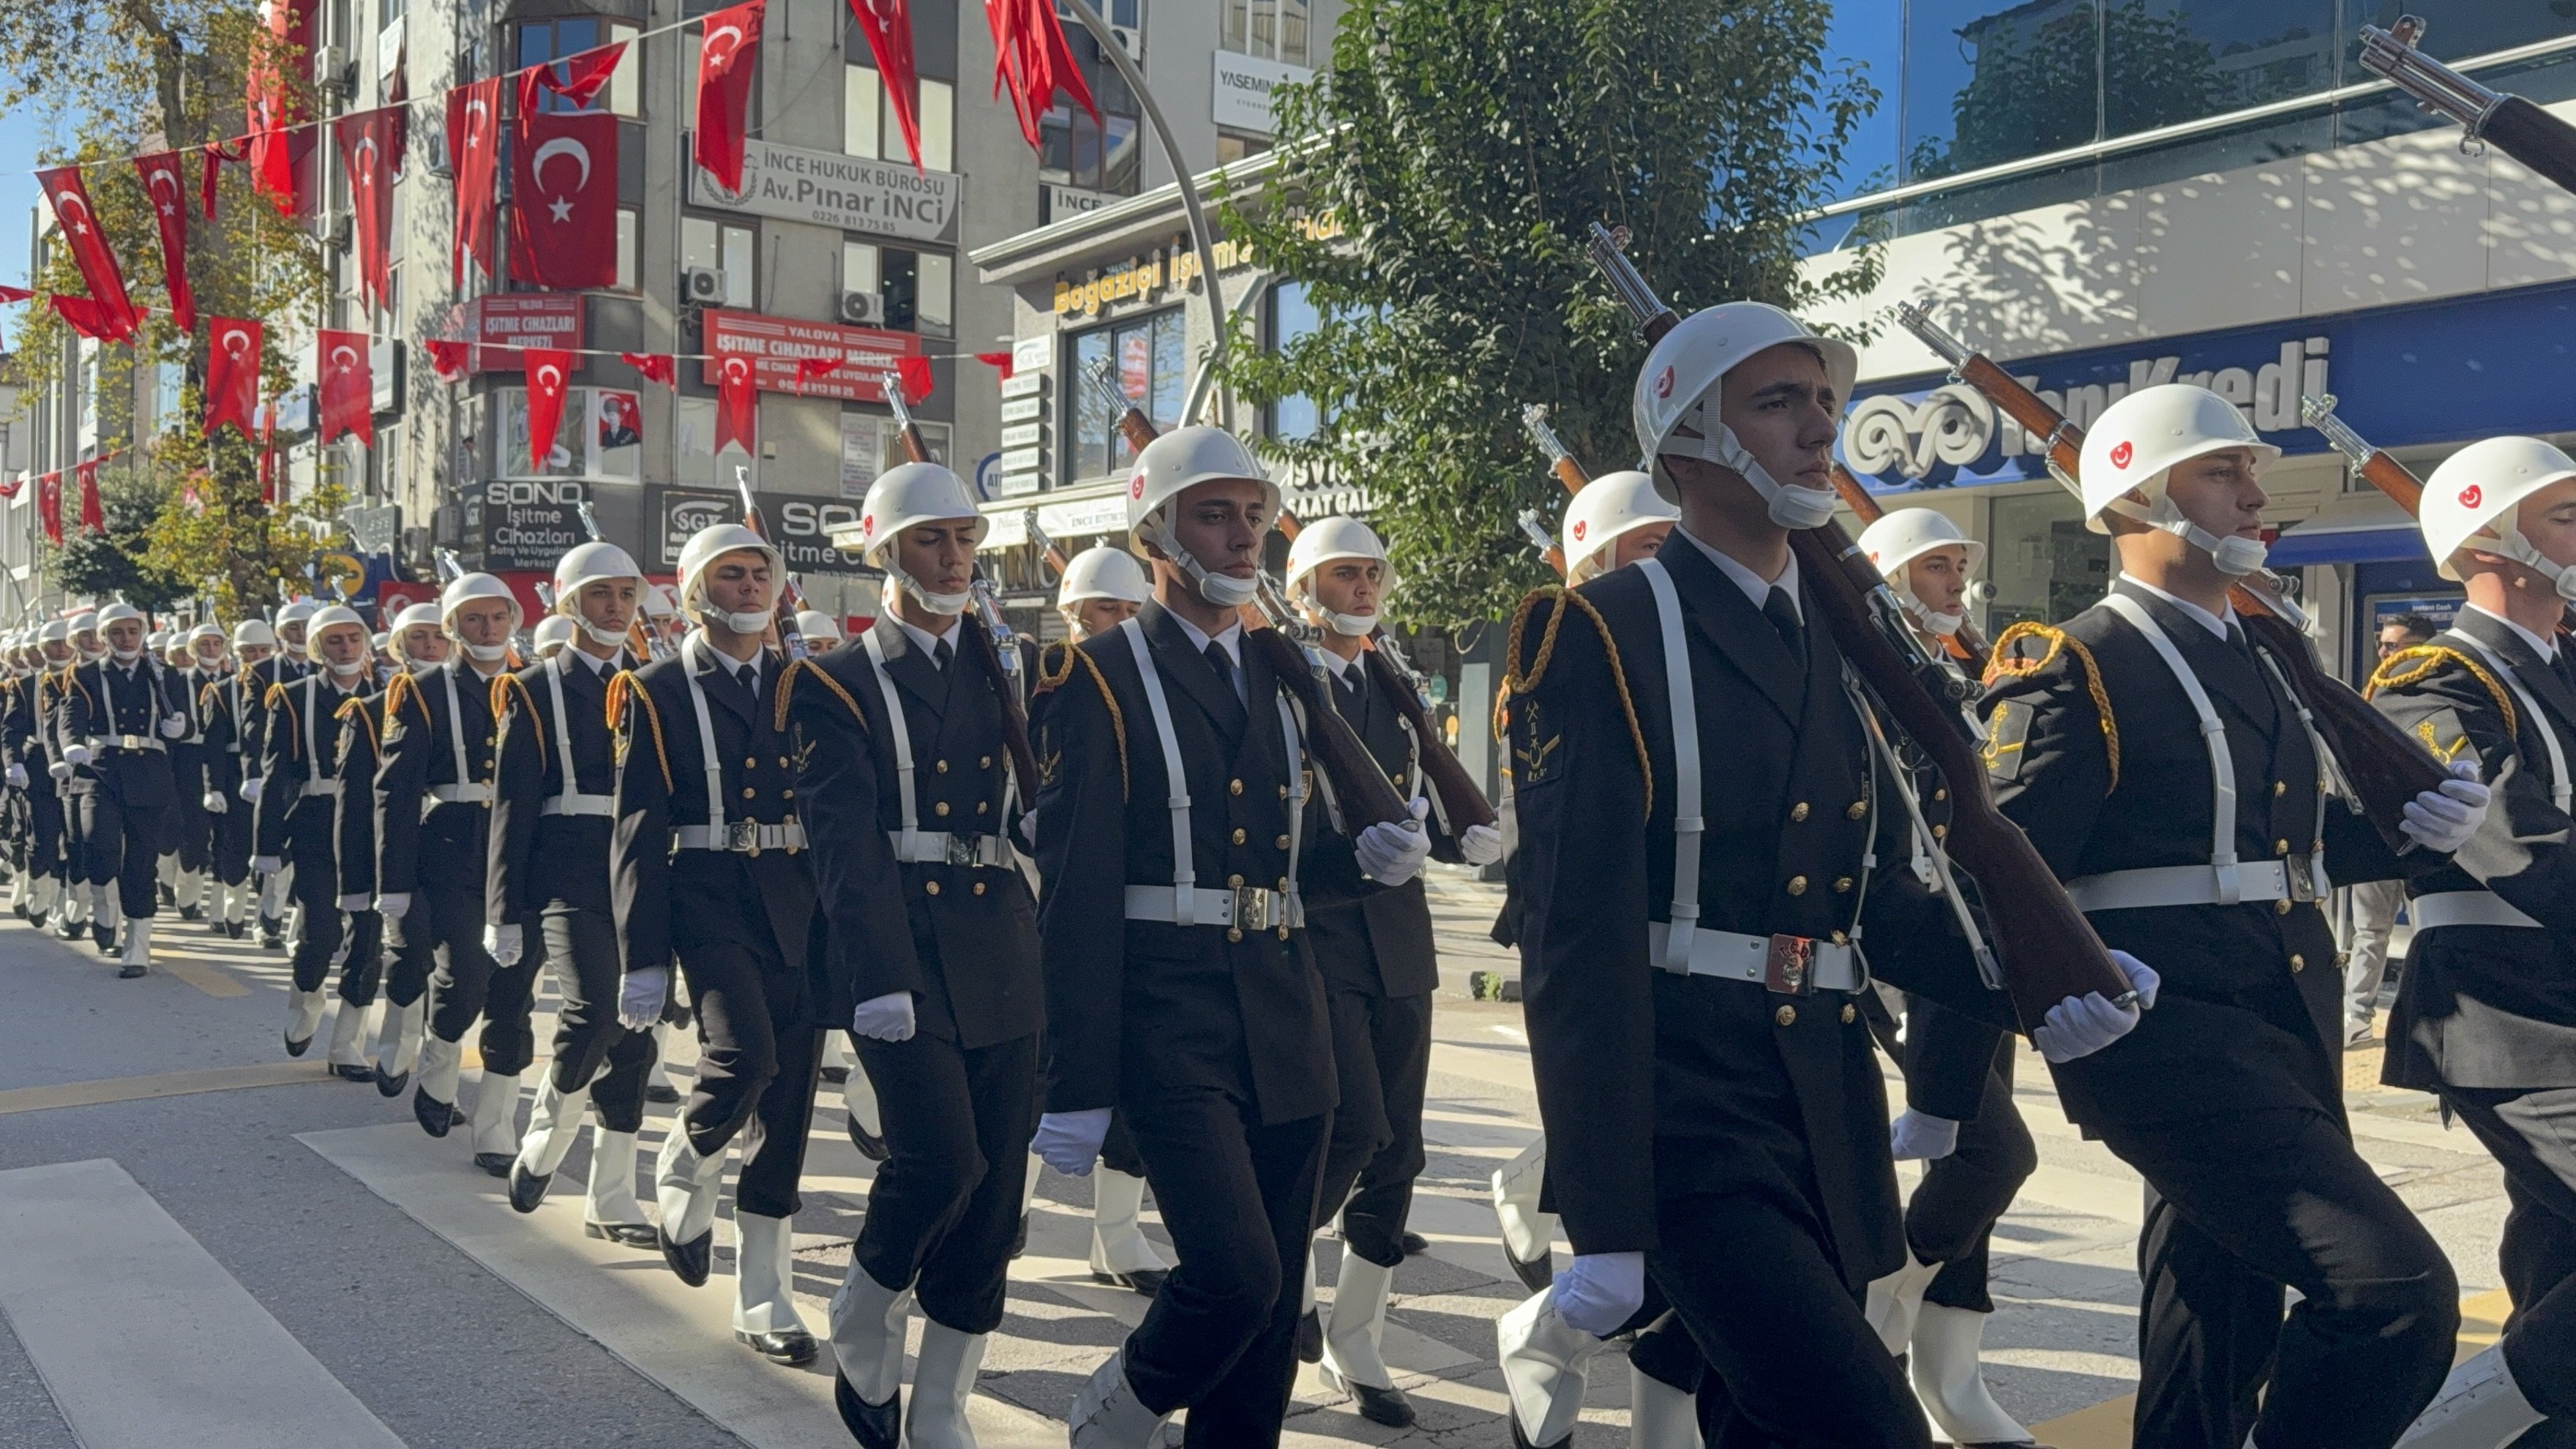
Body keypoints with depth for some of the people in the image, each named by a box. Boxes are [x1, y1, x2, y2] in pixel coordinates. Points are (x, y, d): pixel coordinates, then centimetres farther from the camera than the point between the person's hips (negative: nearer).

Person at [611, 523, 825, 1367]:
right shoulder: (658, 694, 1)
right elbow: (639, 832, -4)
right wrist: (643, 961, -9)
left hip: (799, 908, 4)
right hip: (708, 900, -3)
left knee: (786, 1108, 4)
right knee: (745, 1054, -26)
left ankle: (764, 1303, 16)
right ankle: (683, 1174, 8)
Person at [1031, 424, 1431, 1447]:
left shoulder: (1283, 675, 15)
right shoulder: (1104, 680, -5)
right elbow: (1075, 897, -10)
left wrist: (1368, 860, -1)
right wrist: (1075, 1089, -13)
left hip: (1287, 1019, 6)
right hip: (1169, 1019, -6)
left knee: (1272, 1300, 8)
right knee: (1235, 1276, -13)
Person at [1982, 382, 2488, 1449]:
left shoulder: (2259, 661, 18)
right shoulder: (2076, 669, -8)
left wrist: (2415, 831, 8)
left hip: (2289, 1039, 9)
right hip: (2171, 1038, -9)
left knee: (2216, 1343, 17)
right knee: (2397, 1290, -18)